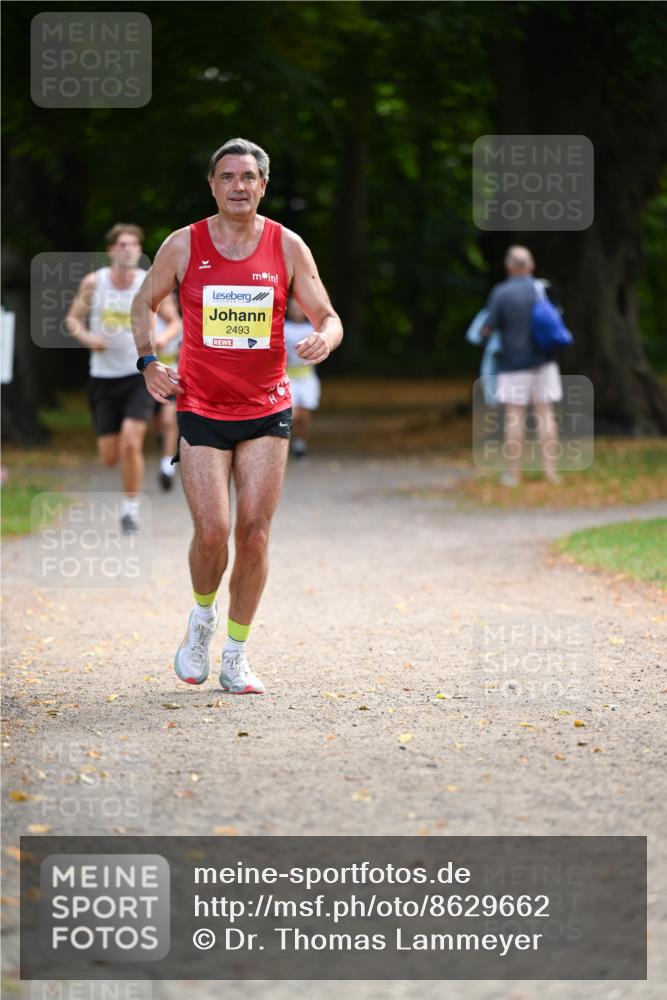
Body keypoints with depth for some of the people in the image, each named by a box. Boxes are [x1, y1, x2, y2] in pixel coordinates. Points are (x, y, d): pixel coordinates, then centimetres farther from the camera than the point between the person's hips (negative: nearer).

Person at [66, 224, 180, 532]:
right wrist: (86, 337, -14)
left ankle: (131, 508, 0)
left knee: (130, 444, -18)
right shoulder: (93, 283, -4)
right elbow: (73, 318, 7)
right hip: (104, 377, 2)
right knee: (110, 457, 3)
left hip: (139, 375, -2)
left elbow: (174, 321, 6)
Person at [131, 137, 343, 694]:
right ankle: (202, 617, 21)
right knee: (211, 532, -10)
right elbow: (144, 303, 15)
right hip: (201, 410, -1)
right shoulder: (183, 246, -1)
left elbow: (329, 318, 4)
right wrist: (149, 361, 1)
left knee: (254, 532, -3)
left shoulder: (287, 247, 0)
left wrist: (324, 339, -20)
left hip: (267, 412, 1)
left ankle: (236, 655, 10)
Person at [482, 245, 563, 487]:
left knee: (514, 417, 1)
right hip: (543, 362, 3)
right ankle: (550, 469, 2)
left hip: (514, 363, -3)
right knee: (545, 414, 5)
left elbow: (487, 329, -9)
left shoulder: (501, 293, -12)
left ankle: (513, 473, 3)